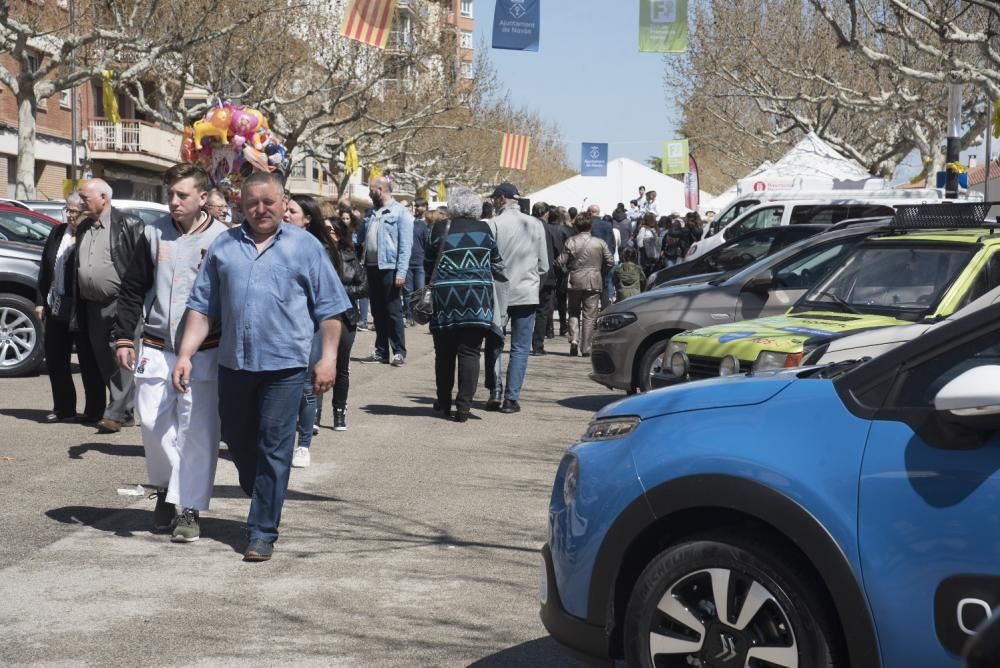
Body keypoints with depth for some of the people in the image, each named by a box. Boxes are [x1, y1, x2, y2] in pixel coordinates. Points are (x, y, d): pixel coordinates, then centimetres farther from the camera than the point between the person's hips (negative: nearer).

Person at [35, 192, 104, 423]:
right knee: (55, 360, 12)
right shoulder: (58, 232, 11)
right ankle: (63, 409, 22)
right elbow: (45, 269, 15)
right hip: (57, 308, 7)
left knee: (89, 362, 3)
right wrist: (41, 300, 11)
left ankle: (94, 410, 14)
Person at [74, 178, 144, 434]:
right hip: (92, 305, 8)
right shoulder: (84, 228, 15)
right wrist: (79, 305, 15)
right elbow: (77, 266, 20)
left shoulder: (127, 224, -7)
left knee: (122, 357, -9)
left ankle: (117, 413, -8)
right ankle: (124, 409, 19)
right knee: (103, 360, 10)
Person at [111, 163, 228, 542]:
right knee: (153, 422, 3)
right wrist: (123, 338, 5)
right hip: (155, 350, 3)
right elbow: (133, 290, 11)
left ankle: (188, 509, 5)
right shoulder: (154, 234, 6)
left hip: (204, 352, -3)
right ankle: (167, 488, 27)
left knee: (197, 430, -3)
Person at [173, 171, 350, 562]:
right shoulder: (223, 247, 10)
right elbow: (202, 307, 10)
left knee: (274, 449, -1)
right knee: (238, 442, 13)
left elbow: (329, 309, 4)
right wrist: (185, 354, 2)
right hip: (233, 363, 3)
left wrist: (328, 358, -4)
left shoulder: (305, 246, 4)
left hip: (284, 365, -3)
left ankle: (262, 532, 5)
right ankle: (264, 501, 35)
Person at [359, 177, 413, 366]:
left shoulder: (399, 212, -6)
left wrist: (401, 272, -18)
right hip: (372, 267, 7)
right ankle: (381, 352, 17)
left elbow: (405, 245, -11)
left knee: (393, 311, -2)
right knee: (377, 311, 11)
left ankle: (399, 352, 3)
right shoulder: (371, 213, 15)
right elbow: (363, 239, 17)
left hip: (389, 268, -7)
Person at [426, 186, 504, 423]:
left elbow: (429, 260, 5)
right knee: (470, 352, 2)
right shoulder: (485, 230, 2)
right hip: (477, 298, 0)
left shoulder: (440, 230, -2)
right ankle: (464, 406, -4)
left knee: (445, 352, 12)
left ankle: (444, 403, 21)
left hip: (446, 297, 0)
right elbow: (497, 264, 9)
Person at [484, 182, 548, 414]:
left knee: (494, 345, 14)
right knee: (520, 348, 5)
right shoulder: (535, 225, 0)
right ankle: (511, 398, 0)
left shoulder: (494, 225, -9)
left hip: (498, 293, -1)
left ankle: (495, 392, 8)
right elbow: (544, 265, 6)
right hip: (527, 293, 1)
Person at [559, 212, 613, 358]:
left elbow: (561, 262, -5)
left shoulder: (570, 242, -4)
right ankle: (585, 348, 3)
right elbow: (609, 262, -2)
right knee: (589, 316, 4)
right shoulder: (600, 243, -3)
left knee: (574, 313, 16)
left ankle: (574, 339, -5)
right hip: (594, 283, -1)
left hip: (575, 282, 1)